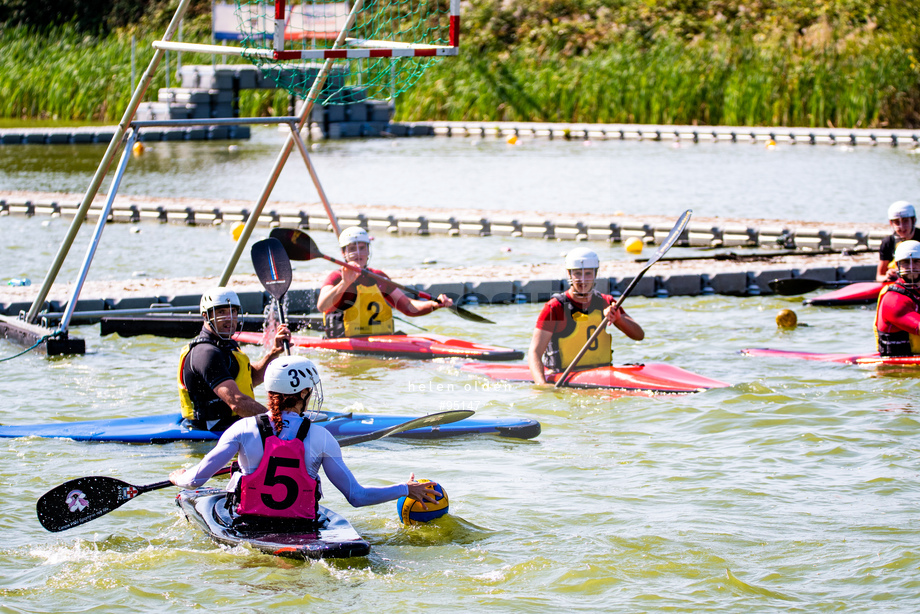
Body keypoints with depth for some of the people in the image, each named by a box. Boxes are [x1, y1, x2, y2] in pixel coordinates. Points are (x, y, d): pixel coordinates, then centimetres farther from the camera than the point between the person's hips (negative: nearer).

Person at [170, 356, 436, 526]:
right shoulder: (320, 438, -11)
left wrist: (179, 477, 15)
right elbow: (356, 495, -8)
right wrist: (406, 489, 3)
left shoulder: (244, 430, -11)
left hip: (248, 529, 0)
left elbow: (196, 479, -9)